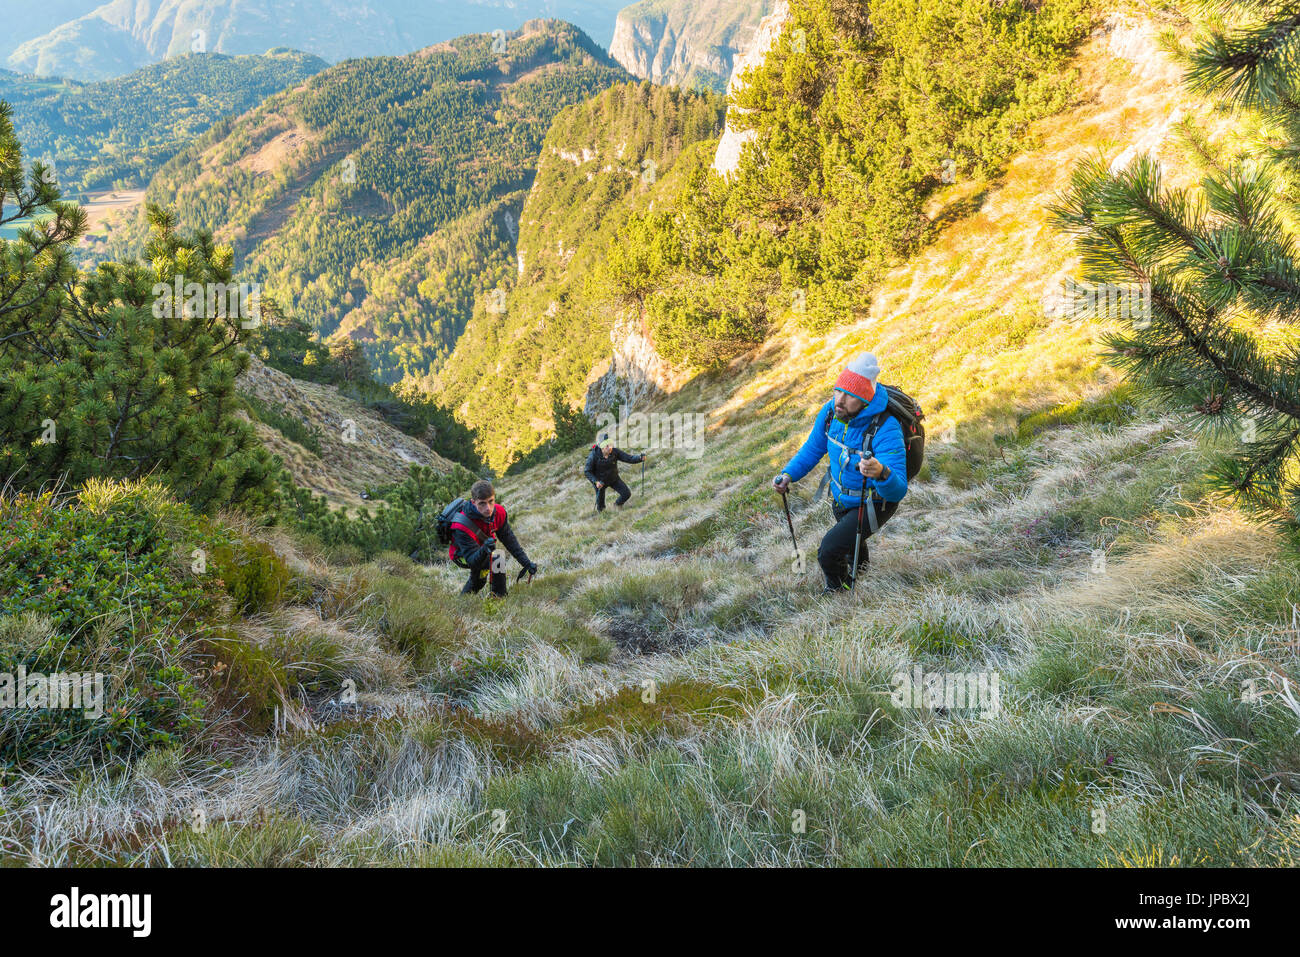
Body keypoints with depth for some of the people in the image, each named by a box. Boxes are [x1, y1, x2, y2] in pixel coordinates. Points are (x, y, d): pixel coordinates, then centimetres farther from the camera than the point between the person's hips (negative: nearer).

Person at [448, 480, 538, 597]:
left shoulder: (499, 512, -22)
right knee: (496, 560, -29)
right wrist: (484, 551, -65)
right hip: (464, 553, -7)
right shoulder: (462, 527, -41)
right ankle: (500, 598, -14)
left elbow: (510, 540, -10)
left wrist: (527, 563, -15)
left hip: (485, 547, 7)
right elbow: (471, 559, -42)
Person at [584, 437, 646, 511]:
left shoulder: (615, 452, -23)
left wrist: (640, 458, -44)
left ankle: (618, 504, 29)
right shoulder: (594, 456, -30)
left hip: (614, 479, 3)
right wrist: (596, 482, -35)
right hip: (600, 481, -3)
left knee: (627, 494, -4)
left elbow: (629, 458, -26)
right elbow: (588, 472, -21)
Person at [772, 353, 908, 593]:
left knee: (829, 551, -18)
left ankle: (838, 591, 18)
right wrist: (788, 474, -15)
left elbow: (898, 491, -43)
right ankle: (860, 564, 70)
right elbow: (813, 448, 1)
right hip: (841, 496, 7)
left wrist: (882, 473, -65)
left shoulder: (886, 429, -38)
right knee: (847, 532, 33)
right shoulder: (831, 411, -18)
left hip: (874, 503, -7)